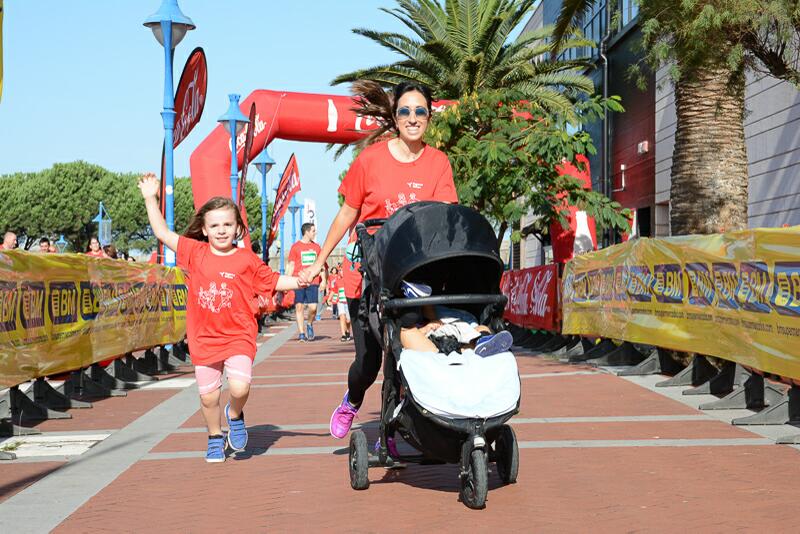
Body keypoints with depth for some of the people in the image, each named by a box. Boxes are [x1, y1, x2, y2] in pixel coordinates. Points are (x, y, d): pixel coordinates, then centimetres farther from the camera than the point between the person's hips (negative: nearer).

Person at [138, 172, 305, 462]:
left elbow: (274, 280, 7)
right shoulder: (195, 253, 1)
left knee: (240, 387, -19)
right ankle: (215, 438, 33)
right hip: (204, 338, 2)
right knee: (208, 396, 8)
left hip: (238, 336, -2)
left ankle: (235, 414, 16)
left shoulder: (247, 259, -3)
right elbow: (163, 233, 5)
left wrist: (300, 281, -8)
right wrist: (151, 198, 3)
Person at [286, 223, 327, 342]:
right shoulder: (295, 247, 2)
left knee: (313, 307, -7)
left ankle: (309, 324, 22)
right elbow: (291, 265, 3)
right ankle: (301, 333, 4)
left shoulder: (316, 247, 13)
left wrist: (323, 280, 7)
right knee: (299, 307, -2)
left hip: (313, 282, 2)